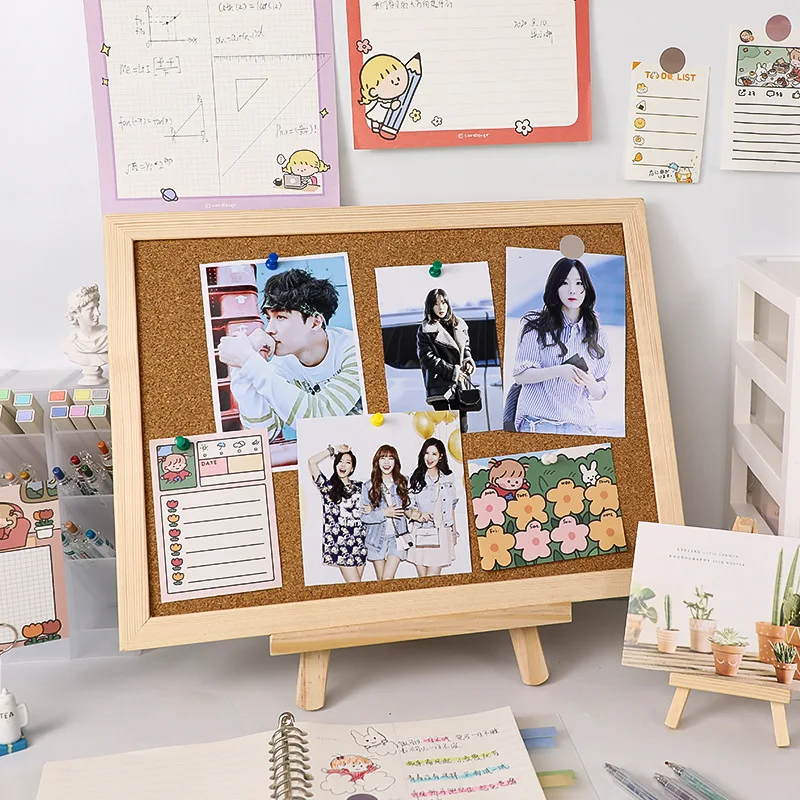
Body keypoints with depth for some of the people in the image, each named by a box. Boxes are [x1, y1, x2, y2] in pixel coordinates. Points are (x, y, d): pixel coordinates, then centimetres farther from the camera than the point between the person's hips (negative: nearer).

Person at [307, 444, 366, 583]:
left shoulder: (359, 486, 13)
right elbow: (312, 461, -9)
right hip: (339, 544, -4)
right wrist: (334, 450, 0)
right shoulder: (328, 486, 2)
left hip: (359, 543, 4)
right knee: (355, 585, -10)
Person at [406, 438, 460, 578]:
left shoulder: (448, 479, 9)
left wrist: (454, 532, 17)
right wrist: (418, 515, -16)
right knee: (422, 579, 1)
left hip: (441, 534, 1)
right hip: (420, 534, -1)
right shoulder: (415, 479, 2)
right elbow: (408, 507, 5)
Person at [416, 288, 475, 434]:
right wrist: (452, 371, -14)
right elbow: (427, 358, -10)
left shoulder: (459, 325, 12)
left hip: (460, 383, 5)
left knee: (462, 426, 4)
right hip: (439, 385, -4)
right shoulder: (426, 330, -4)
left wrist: (468, 361, 1)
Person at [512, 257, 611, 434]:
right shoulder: (536, 325, 3)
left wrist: (590, 382, -12)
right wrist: (559, 371, -20)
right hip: (538, 423, -2)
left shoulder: (596, 335, 11)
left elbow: (599, 395, 12)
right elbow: (519, 375, -4)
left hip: (580, 426, 3)